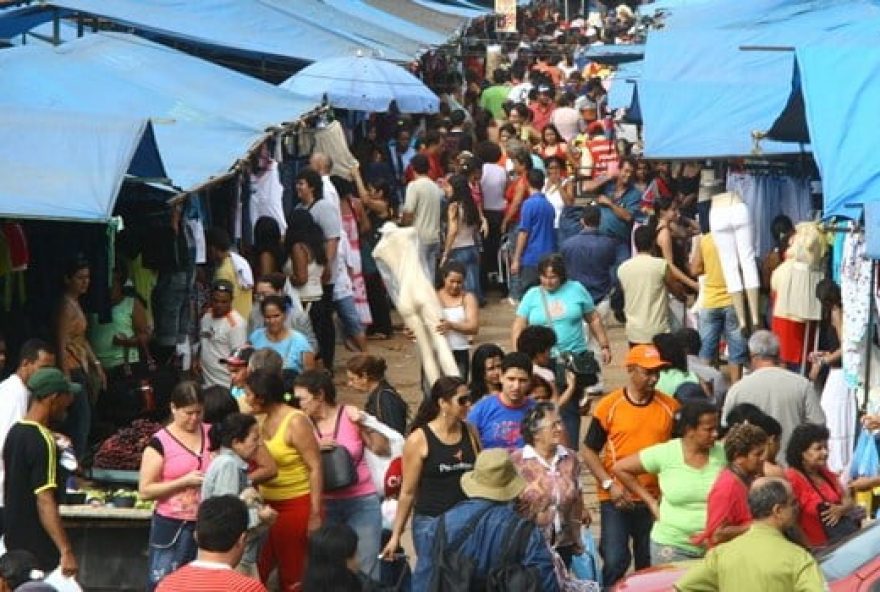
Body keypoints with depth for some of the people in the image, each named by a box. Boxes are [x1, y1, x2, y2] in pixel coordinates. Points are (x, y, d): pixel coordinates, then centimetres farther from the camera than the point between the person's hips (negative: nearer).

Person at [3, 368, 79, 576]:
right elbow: (45, 503, -26)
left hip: (15, 541, 9)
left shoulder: (15, 432, 7)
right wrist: (66, 551, -29)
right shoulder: (42, 441, -20)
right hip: (38, 550, -9)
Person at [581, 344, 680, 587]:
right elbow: (589, 451, -2)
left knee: (649, 564, 13)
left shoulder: (670, 406, 2)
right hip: (617, 499, -3)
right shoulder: (609, 406, -6)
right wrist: (610, 484, -13)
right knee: (615, 561, -8)